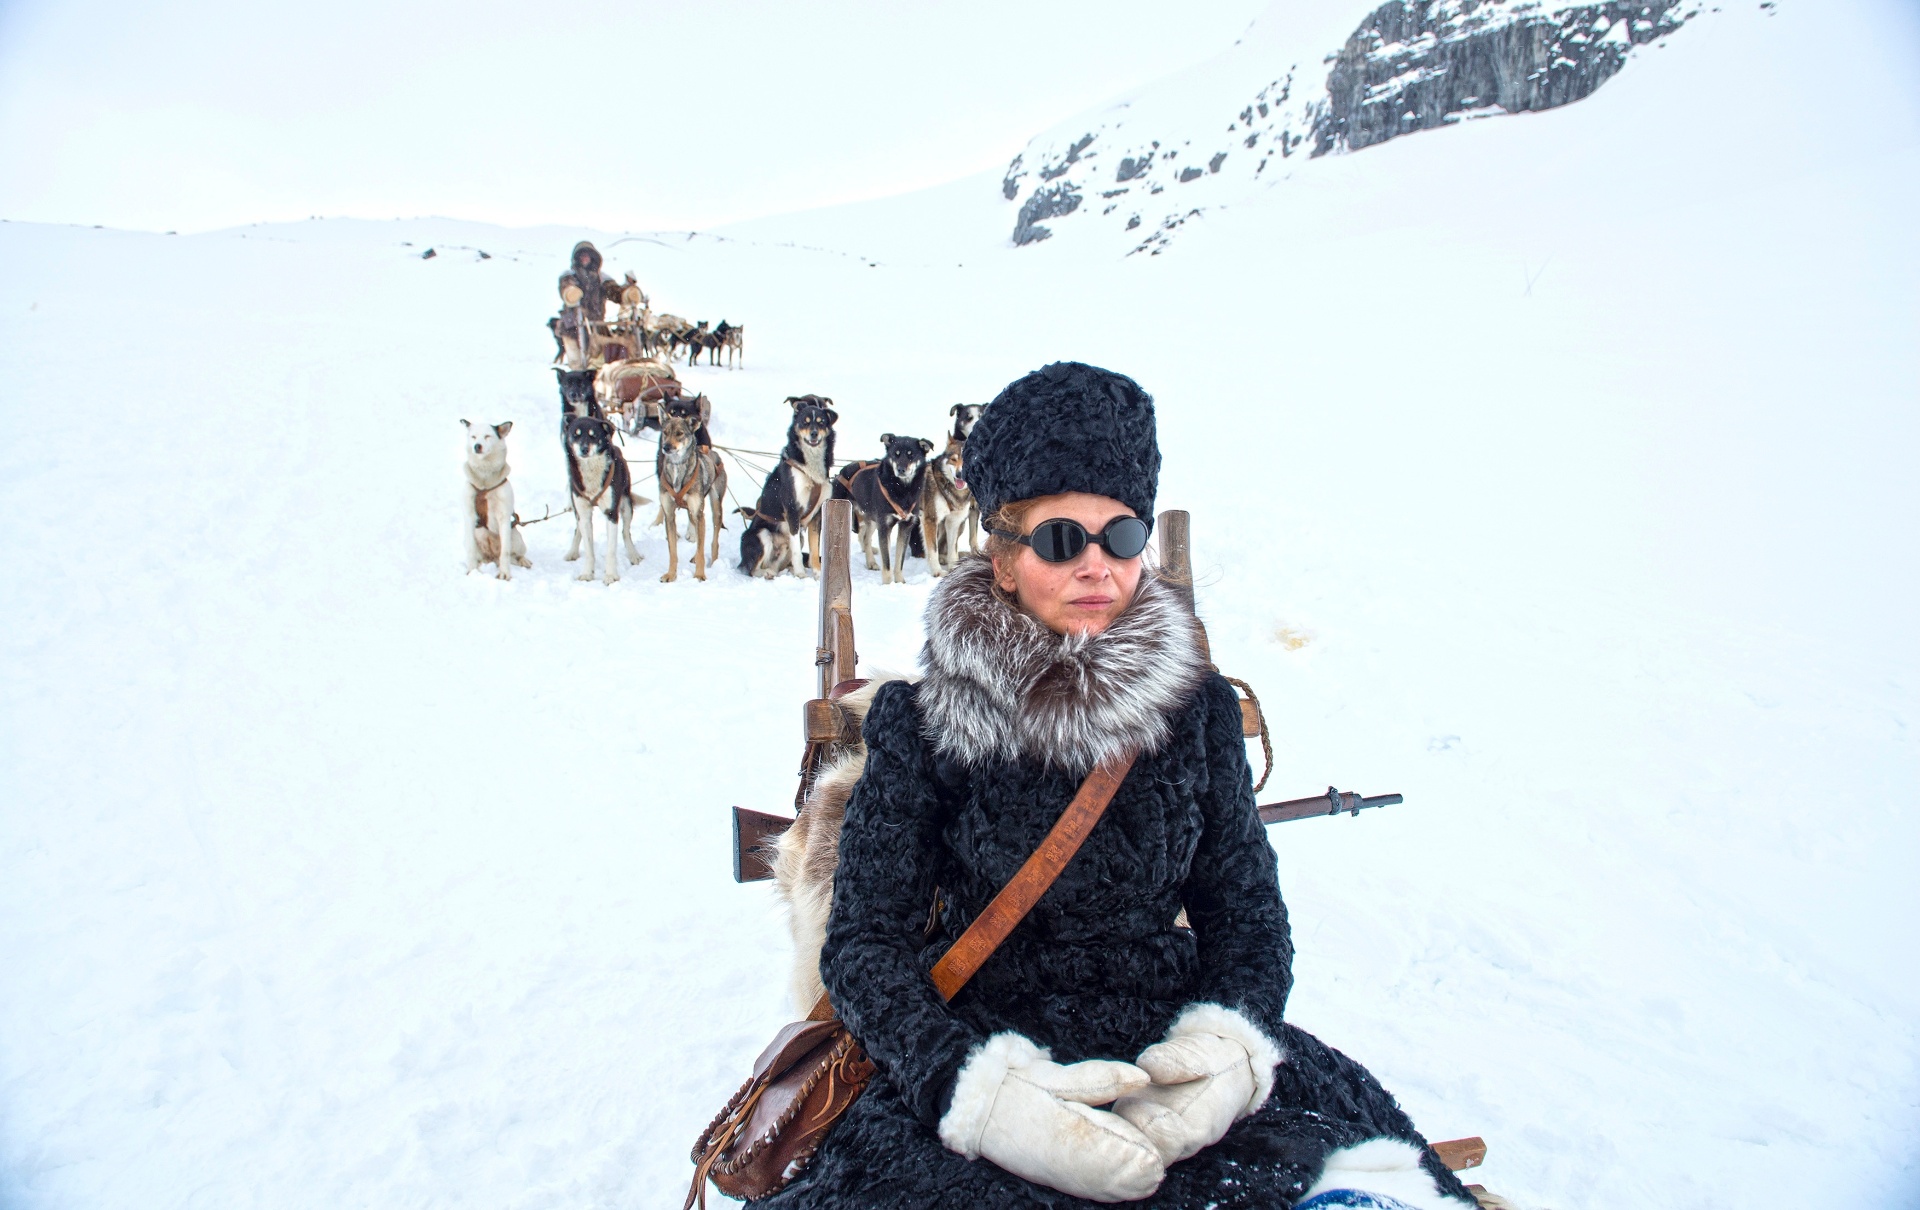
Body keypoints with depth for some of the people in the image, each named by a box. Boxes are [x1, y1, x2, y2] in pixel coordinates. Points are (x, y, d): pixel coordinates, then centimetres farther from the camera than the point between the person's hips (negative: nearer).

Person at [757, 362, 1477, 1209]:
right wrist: (975, 1086, -22)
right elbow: (866, 940, -5)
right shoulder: (922, 724, -3)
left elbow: (1246, 909, 7)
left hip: (1173, 1037, 2)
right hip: (987, 1041, -1)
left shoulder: (1198, 706, 4)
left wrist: (1227, 1045, -14)